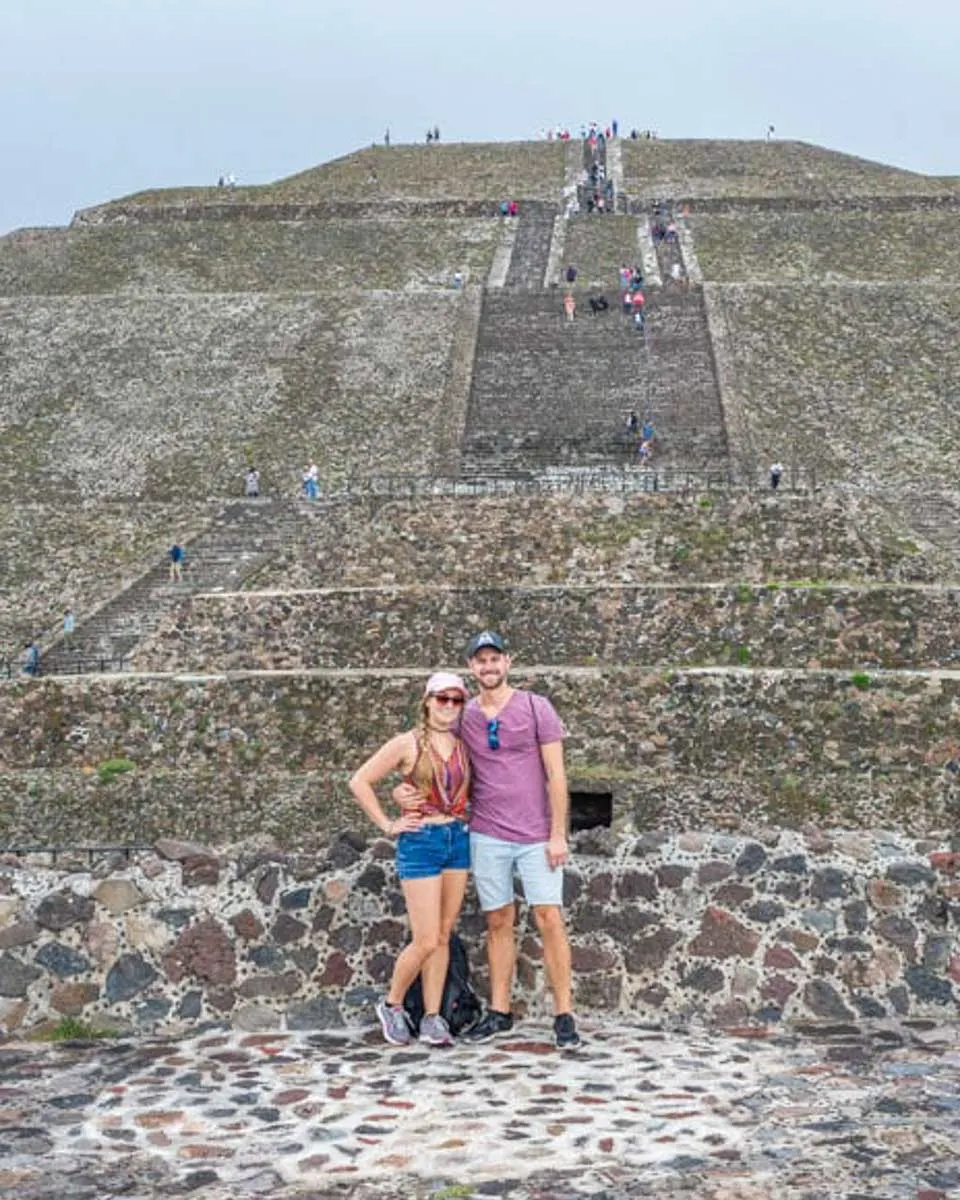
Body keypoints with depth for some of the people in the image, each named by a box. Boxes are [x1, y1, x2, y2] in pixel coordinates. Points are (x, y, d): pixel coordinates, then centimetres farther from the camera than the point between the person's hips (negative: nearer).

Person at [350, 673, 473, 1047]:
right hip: (421, 843, -5)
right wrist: (387, 825, -7)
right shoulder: (408, 743, -7)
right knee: (427, 941, -6)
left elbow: (471, 786, 24)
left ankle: (432, 1018, 16)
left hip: (458, 840, 5)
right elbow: (360, 782, -6)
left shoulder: (464, 746, 7)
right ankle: (392, 1005, 16)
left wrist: (469, 811, 6)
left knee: (444, 936, 8)